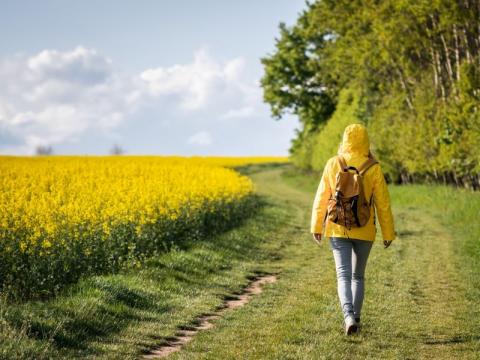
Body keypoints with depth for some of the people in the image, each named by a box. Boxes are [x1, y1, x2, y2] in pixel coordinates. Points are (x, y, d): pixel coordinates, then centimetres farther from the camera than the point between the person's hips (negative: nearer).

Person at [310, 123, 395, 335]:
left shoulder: (333, 164, -5)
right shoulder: (373, 168, -8)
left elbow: (321, 198, 0)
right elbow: (383, 203, -4)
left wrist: (316, 226, 9)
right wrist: (388, 233, 5)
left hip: (338, 229, 0)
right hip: (364, 231, 0)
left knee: (343, 276, -4)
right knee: (358, 275, 18)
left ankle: (349, 317, -25)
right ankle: (355, 318, 22)